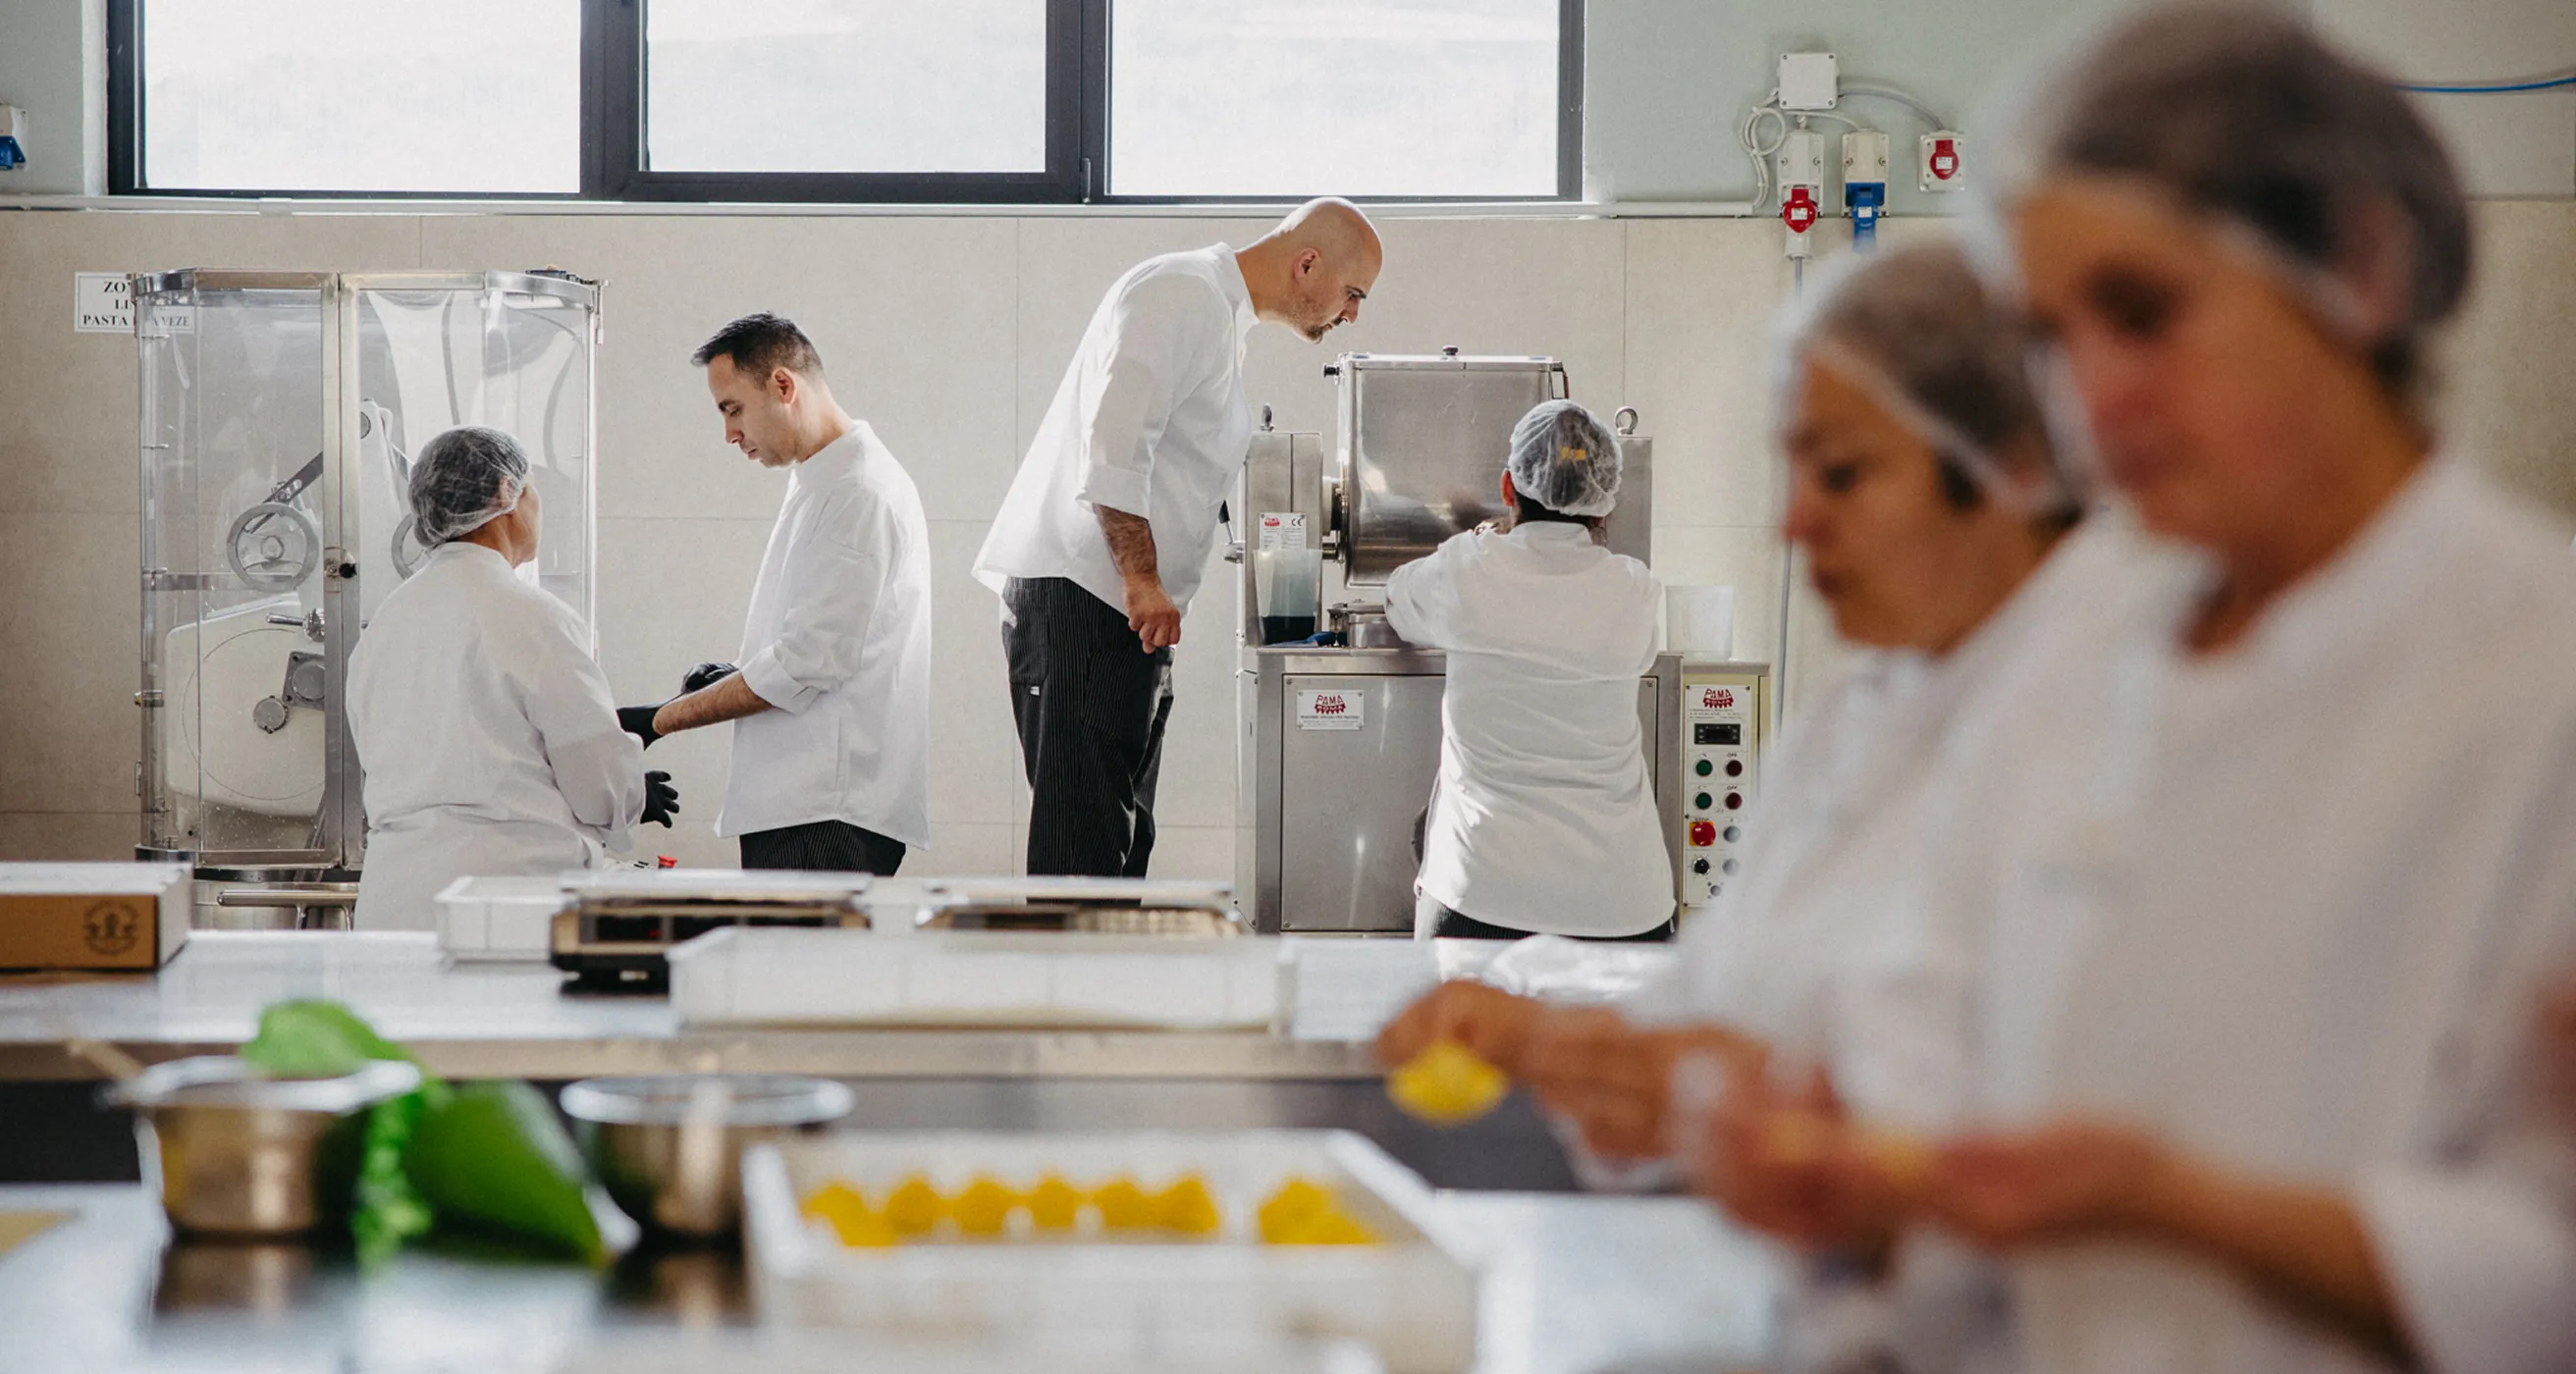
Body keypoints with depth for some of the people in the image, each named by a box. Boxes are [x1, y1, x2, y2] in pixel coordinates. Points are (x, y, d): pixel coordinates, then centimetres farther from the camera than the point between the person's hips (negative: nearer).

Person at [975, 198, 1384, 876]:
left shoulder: (1221, 313, 22)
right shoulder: (1183, 297, -12)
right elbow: (1111, 445, -22)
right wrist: (1143, 580, -23)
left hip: (1129, 610, 11)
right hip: (1079, 597, -11)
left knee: (1121, 838, 11)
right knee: (1083, 841, -13)